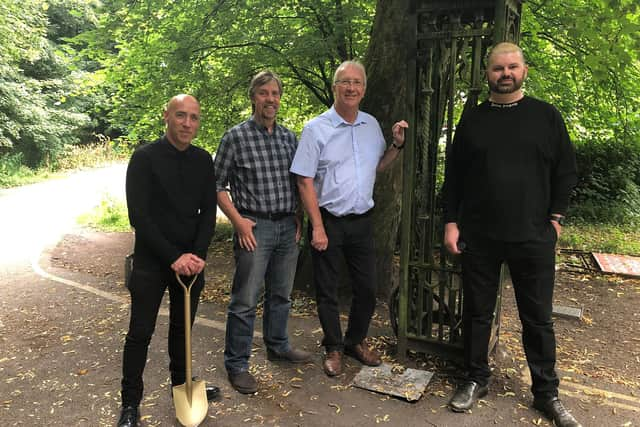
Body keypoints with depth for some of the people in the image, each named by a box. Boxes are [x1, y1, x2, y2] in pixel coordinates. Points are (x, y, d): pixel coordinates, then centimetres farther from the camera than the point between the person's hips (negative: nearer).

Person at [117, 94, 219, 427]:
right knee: (140, 333, 4)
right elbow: (138, 215, -15)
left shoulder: (203, 160, 4)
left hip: (190, 260, 4)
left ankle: (181, 383, 36)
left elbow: (208, 212, 3)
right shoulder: (145, 158, -9)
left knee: (183, 326, 16)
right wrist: (173, 256, -19)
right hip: (151, 262, -4)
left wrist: (198, 254, -11)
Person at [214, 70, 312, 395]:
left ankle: (277, 346, 37)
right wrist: (238, 220, -12)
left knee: (281, 294, 18)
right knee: (245, 300, -1)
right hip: (254, 226, -5)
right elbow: (217, 184, -4)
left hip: (287, 226, 6)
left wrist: (298, 217, 10)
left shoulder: (289, 137, 10)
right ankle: (236, 364, 14)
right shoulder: (236, 136, -6)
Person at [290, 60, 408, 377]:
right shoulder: (316, 129, -8)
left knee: (367, 288, 12)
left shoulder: (372, 125, 8)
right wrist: (317, 228, -14)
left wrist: (397, 145, 2)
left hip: (362, 220, 5)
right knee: (327, 290, 8)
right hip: (329, 221, -4)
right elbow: (305, 182, -10)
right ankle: (334, 348, 28)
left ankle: (356, 341, 35)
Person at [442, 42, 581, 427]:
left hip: (534, 238, 0)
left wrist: (556, 217, 0)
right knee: (477, 313, 10)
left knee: (538, 318, 9)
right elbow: (454, 176, 7)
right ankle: (476, 380, 28)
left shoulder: (546, 116, 5)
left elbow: (566, 170, 6)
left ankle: (547, 393, 24)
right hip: (478, 237, 1)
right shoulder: (472, 120, 7)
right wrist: (451, 222, 1)